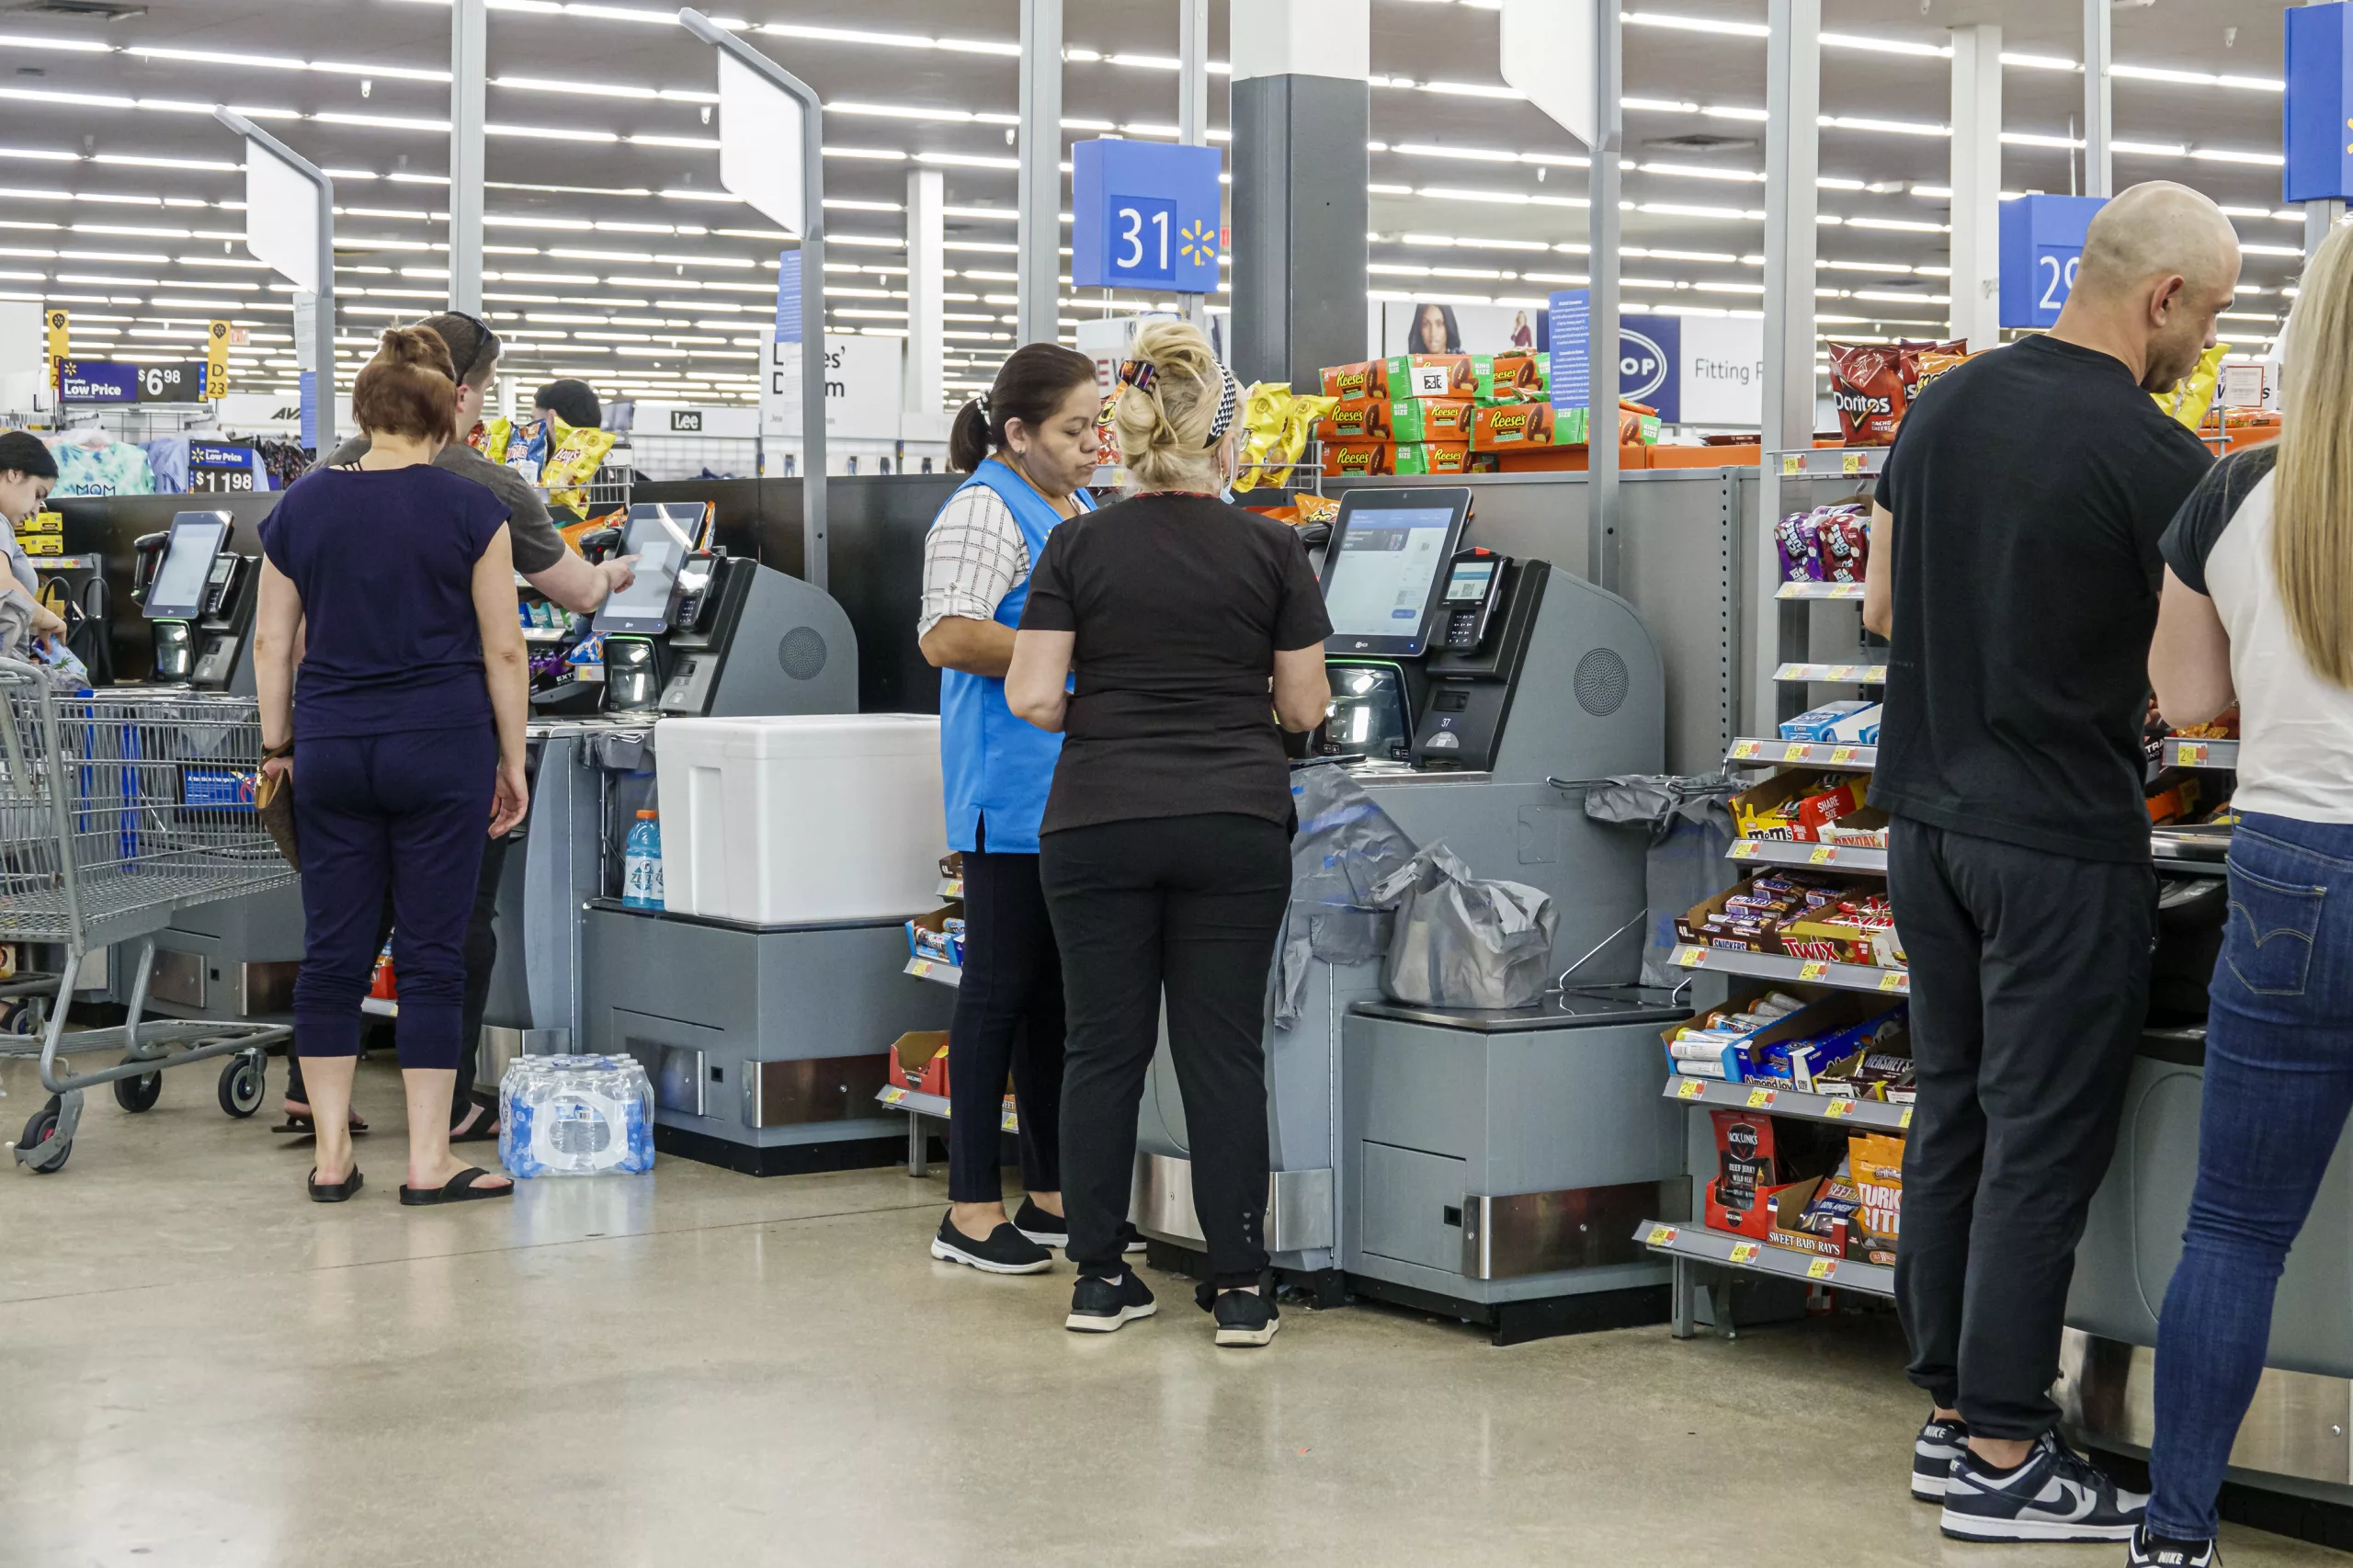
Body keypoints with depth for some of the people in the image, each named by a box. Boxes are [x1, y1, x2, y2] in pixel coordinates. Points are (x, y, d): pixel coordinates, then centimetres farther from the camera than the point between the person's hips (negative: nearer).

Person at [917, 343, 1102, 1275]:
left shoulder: (1084, 508, 18)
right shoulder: (984, 513, -11)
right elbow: (947, 638, -22)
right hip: (1014, 787, -9)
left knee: (1060, 988, 12)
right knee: (1004, 985, -5)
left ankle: (1050, 1195, 19)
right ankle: (972, 1211, 1)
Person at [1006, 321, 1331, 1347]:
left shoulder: (1079, 545, -1)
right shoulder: (1271, 548, -1)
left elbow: (1032, 697, -6)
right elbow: (1304, 707, 2)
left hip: (1098, 826, 0)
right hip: (1237, 822, 0)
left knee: (1105, 1048, 8)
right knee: (1224, 1049, 4)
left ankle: (1099, 1279, 12)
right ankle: (1240, 1287, 6)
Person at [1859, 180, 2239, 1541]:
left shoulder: (1944, 406, 7)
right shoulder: (2152, 458, -15)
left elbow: (1881, 606, 15)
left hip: (1929, 813, 8)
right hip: (2063, 841, -8)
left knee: (1953, 1112, 13)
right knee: (2045, 1142, -1)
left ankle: (1953, 1410, 21)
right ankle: (2004, 1457, 4)